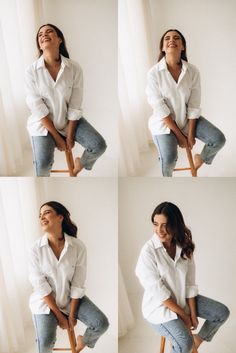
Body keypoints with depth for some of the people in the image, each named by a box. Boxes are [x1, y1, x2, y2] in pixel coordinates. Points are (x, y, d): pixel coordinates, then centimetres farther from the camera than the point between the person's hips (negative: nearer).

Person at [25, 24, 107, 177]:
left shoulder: (74, 68, -14)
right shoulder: (31, 71, -15)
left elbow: (75, 107, -10)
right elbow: (38, 108, -14)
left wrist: (69, 136, -10)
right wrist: (57, 137, -14)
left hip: (69, 119, 2)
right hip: (43, 123, -2)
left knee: (99, 145, -14)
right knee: (43, 163, -23)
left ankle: (80, 164, 21)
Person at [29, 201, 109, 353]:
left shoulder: (78, 246, -15)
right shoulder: (36, 249, -16)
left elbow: (78, 284, -10)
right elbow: (41, 286, -14)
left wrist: (72, 315, -9)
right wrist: (59, 316, -13)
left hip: (71, 298, 2)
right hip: (46, 301, -2)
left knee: (101, 323, -13)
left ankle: (83, 341, 23)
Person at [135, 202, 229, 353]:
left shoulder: (184, 246, -5)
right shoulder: (148, 251, -22)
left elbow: (190, 282, -2)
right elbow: (158, 291, -21)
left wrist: (193, 314, -8)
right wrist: (183, 315, -16)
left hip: (183, 298, 6)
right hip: (159, 305, -6)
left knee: (222, 312, 3)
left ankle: (198, 339, 26)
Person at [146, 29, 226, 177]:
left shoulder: (193, 71, -10)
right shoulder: (154, 73, -17)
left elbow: (194, 106, -8)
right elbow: (160, 108, -16)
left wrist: (190, 134, -10)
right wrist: (179, 134, -15)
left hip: (187, 118, 3)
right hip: (164, 121, -3)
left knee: (219, 139, -11)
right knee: (169, 159, -25)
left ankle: (201, 158, 24)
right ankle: (167, 177, 12)